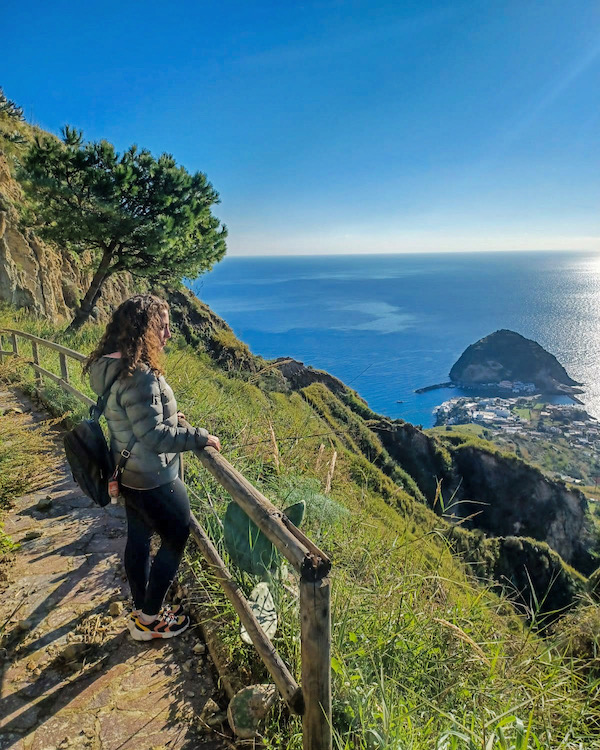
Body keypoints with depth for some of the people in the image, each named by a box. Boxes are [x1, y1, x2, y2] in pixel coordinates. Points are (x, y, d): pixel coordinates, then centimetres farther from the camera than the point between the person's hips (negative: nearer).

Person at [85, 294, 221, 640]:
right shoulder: (140, 377, -30)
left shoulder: (110, 366, 1)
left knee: (138, 539, 22)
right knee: (177, 540, 11)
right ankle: (149, 619, 28)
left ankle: (143, 612, 42)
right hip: (153, 480, -9)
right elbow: (154, 437, -29)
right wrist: (200, 437, -21)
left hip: (129, 473, 9)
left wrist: (166, 414, 14)